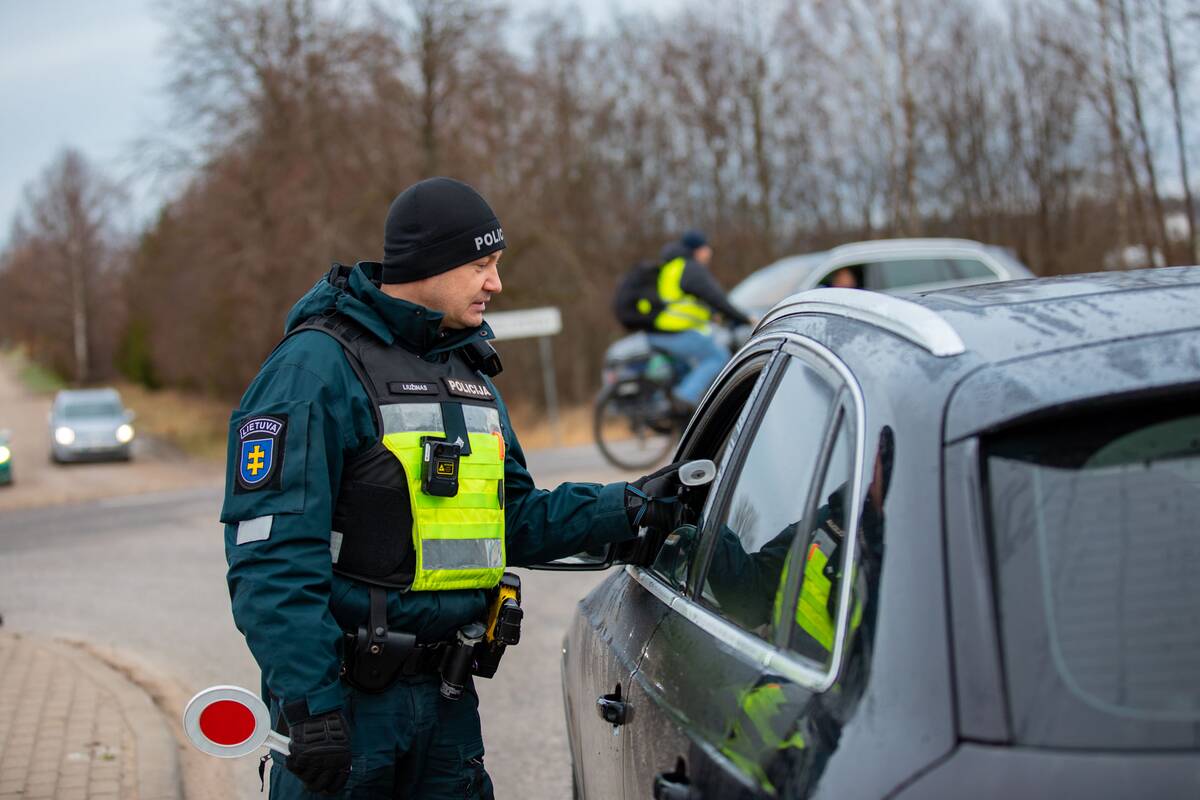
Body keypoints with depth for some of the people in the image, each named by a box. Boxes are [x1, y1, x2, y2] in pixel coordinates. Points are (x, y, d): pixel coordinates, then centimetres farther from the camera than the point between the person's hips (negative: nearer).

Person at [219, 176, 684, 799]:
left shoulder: (470, 371, 15)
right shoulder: (318, 364, -13)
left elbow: (516, 521, 17)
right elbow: (272, 554, -19)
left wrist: (630, 506, 4)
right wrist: (310, 703, -23)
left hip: (447, 695, 8)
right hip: (345, 697, -8)